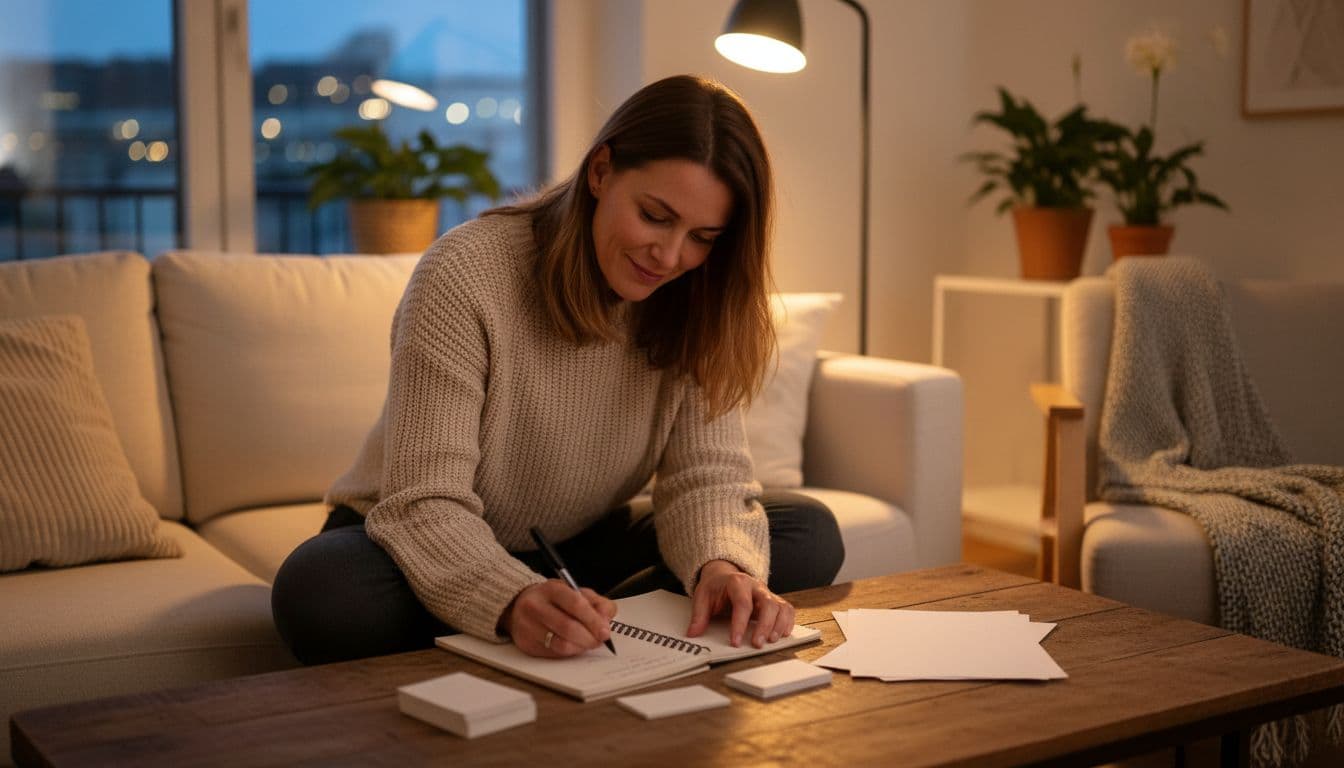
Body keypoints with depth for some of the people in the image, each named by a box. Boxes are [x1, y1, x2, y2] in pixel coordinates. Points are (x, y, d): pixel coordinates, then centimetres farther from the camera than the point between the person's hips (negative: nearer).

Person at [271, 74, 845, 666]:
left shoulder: (693, 305, -8)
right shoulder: (466, 275, -24)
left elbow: (705, 474, -12)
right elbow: (425, 505, -29)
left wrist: (721, 564, -36)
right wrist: (514, 602, -49)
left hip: (582, 554, 5)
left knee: (810, 534, -12)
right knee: (318, 592, -38)